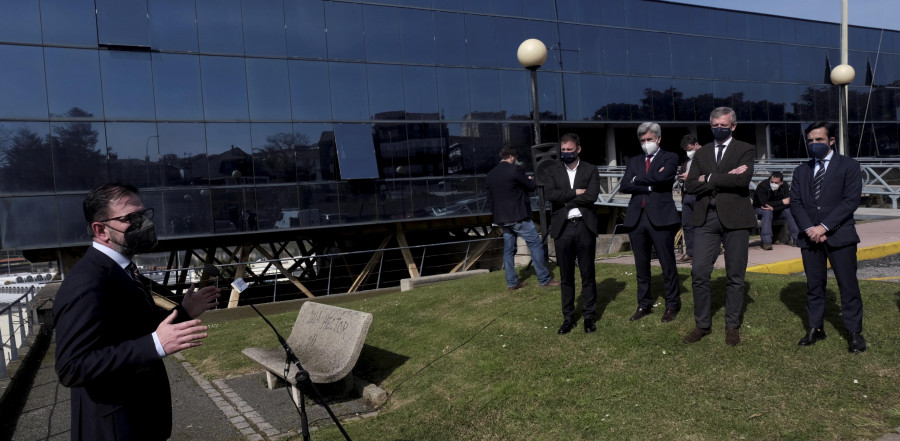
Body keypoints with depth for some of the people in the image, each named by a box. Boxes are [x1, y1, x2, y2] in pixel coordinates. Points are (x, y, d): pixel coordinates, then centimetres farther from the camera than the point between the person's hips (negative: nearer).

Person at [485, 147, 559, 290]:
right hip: (518, 217, -7)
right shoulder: (515, 169, -11)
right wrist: (530, 180, 17)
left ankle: (512, 282, 15)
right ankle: (544, 279, 1)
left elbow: (489, 199, 14)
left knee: (508, 250, 12)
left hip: (502, 218, 7)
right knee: (535, 244, 0)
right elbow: (531, 187, -4)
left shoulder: (490, 174, 9)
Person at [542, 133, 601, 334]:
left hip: (585, 227, -1)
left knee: (588, 274, 7)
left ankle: (589, 316, 19)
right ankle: (568, 317, 18)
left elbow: (592, 196, -12)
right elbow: (549, 194, -10)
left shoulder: (590, 170, 4)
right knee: (566, 276, 8)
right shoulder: (553, 171, 7)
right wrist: (576, 192, -12)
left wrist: (564, 199, -10)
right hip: (563, 228, 1)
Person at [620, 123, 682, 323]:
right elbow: (625, 186, 1)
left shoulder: (669, 158, 5)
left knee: (667, 264, 2)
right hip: (636, 217, 4)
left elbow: (662, 178, -16)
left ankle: (672, 304, 15)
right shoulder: (634, 161, 16)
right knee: (641, 266, 10)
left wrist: (637, 180, -3)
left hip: (661, 217, -4)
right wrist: (650, 185, -9)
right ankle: (644, 304, 20)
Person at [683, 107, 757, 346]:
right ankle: (702, 324, 12)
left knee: (735, 276, 6)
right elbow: (690, 185, 1)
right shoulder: (702, 153, 14)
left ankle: (732, 326, 19)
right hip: (705, 218, 3)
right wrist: (725, 177, -10)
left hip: (734, 218, -3)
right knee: (699, 273, -2)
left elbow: (743, 179, -15)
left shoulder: (745, 150, 4)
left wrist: (709, 179, -8)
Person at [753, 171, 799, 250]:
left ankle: (796, 238, -15)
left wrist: (773, 208, -32)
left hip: (776, 211, 4)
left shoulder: (785, 186, -11)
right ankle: (766, 242, -38)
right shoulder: (762, 186, -24)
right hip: (760, 210, -4)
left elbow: (788, 203, -18)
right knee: (767, 212, -35)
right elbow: (764, 204, -30)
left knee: (789, 211, -22)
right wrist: (782, 202, -25)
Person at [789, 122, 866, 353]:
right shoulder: (801, 171, 14)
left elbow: (851, 201, -8)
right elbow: (795, 203, 6)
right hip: (810, 236, 4)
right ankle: (815, 329, 14)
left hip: (839, 235, -3)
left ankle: (855, 332, 10)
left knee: (848, 285, 0)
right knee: (814, 285, 7)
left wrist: (824, 227, -14)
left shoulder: (848, 165, 2)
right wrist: (809, 229, -9)